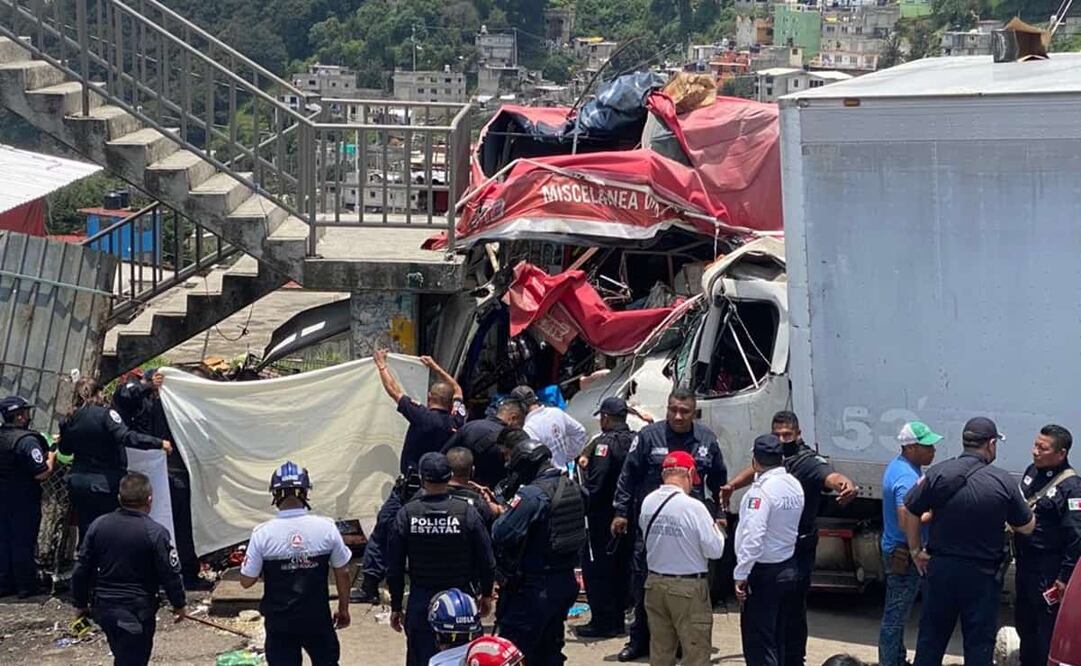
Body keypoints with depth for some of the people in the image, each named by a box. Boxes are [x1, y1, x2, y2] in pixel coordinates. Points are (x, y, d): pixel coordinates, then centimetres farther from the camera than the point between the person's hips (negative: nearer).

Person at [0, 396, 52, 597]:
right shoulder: (27, 440, -21)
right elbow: (42, 474, -24)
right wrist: (50, 458, -5)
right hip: (24, 501, -7)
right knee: (23, 543, 2)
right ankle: (26, 586, 9)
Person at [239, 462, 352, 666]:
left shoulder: (262, 533, -14)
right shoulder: (326, 527, -10)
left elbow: (246, 581, -8)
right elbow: (342, 573, -1)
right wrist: (344, 609, 13)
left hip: (279, 622, -1)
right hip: (317, 618, 1)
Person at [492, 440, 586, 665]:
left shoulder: (531, 495, -21)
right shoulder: (572, 487, 6)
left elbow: (502, 534, -26)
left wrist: (502, 515, -4)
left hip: (533, 586, -9)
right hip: (565, 583, 9)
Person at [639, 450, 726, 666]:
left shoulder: (648, 503, -3)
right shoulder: (693, 507, -19)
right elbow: (715, 550, -14)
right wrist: (716, 529, 5)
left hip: (655, 583, 6)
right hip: (688, 588, -6)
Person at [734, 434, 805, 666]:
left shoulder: (762, 490, -20)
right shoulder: (794, 485, 5)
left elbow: (753, 536, -26)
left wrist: (741, 574, -24)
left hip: (764, 572, -8)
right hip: (788, 567, 8)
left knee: (758, 642, -5)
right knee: (779, 639, 17)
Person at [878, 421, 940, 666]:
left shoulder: (899, 465, 8)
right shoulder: (907, 478, -25)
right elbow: (907, 521, -34)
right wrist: (918, 552, -22)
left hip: (895, 551, 11)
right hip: (903, 554, -11)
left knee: (896, 613, 20)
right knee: (895, 615, -2)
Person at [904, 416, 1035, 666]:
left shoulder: (938, 474, -8)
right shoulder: (1004, 482, -12)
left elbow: (909, 511, -3)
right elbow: (1026, 527, -2)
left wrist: (916, 551, 8)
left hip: (940, 568, 2)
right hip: (983, 576, -2)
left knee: (931, 636, 15)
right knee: (979, 644, 8)